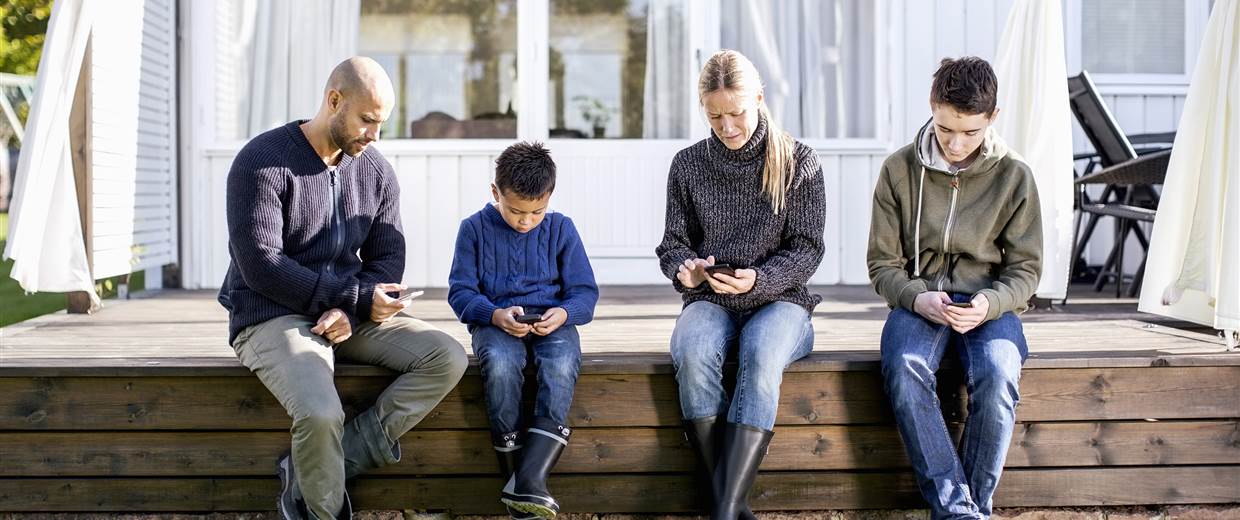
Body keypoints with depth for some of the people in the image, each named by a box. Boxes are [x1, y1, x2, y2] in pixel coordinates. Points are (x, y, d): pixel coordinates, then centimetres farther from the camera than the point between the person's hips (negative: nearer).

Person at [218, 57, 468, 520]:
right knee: (320, 414, -34)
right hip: (272, 318, -6)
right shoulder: (263, 161, -11)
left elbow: (387, 256, 6)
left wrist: (351, 312, -16)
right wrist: (358, 296, -19)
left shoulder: (377, 171, 8)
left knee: (448, 357, -14)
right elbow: (260, 265, -18)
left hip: (348, 315, 7)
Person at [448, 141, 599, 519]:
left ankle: (530, 478, -41)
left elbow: (585, 292, 7)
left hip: (551, 320, 1)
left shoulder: (560, 228, 6)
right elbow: (460, 291, 2)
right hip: (496, 322, -1)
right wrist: (495, 315, -18)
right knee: (500, 364, -37)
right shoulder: (475, 228, 3)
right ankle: (513, 472, -28)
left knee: (562, 364, -35)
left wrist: (564, 313, -17)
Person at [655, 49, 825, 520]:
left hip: (779, 300, -2)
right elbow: (673, 244, 11)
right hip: (710, 301, 2)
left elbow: (807, 249, -1)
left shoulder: (798, 162, 1)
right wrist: (685, 269, -14)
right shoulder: (688, 165, 7)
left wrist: (758, 280, -21)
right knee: (692, 355, -35)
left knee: (760, 357, -37)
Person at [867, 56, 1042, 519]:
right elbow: (883, 263, 5)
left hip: (988, 304, 0)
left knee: (996, 377, -34)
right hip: (918, 301, 0)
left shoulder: (1013, 176, 2)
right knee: (904, 370, -34)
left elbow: (1025, 269, 5)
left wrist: (990, 304, -17)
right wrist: (919, 299, -16)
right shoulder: (899, 169, 2)